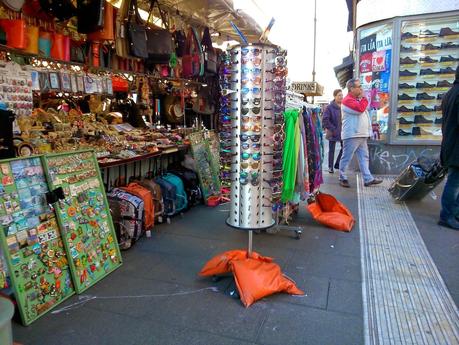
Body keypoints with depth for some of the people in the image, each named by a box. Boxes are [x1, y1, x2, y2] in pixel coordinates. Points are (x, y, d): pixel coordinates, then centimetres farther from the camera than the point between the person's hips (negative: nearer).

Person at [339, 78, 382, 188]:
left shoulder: (358, 99, 21)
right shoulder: (347, 100, -11)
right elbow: (360, 109, -26)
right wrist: (363, 97, -8)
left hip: (362, 135, 10)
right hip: (352, 135, -10)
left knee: (364, 157, 7)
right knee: (346, 158, -1)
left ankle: (368, 179, 10)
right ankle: (342, 178, 8)